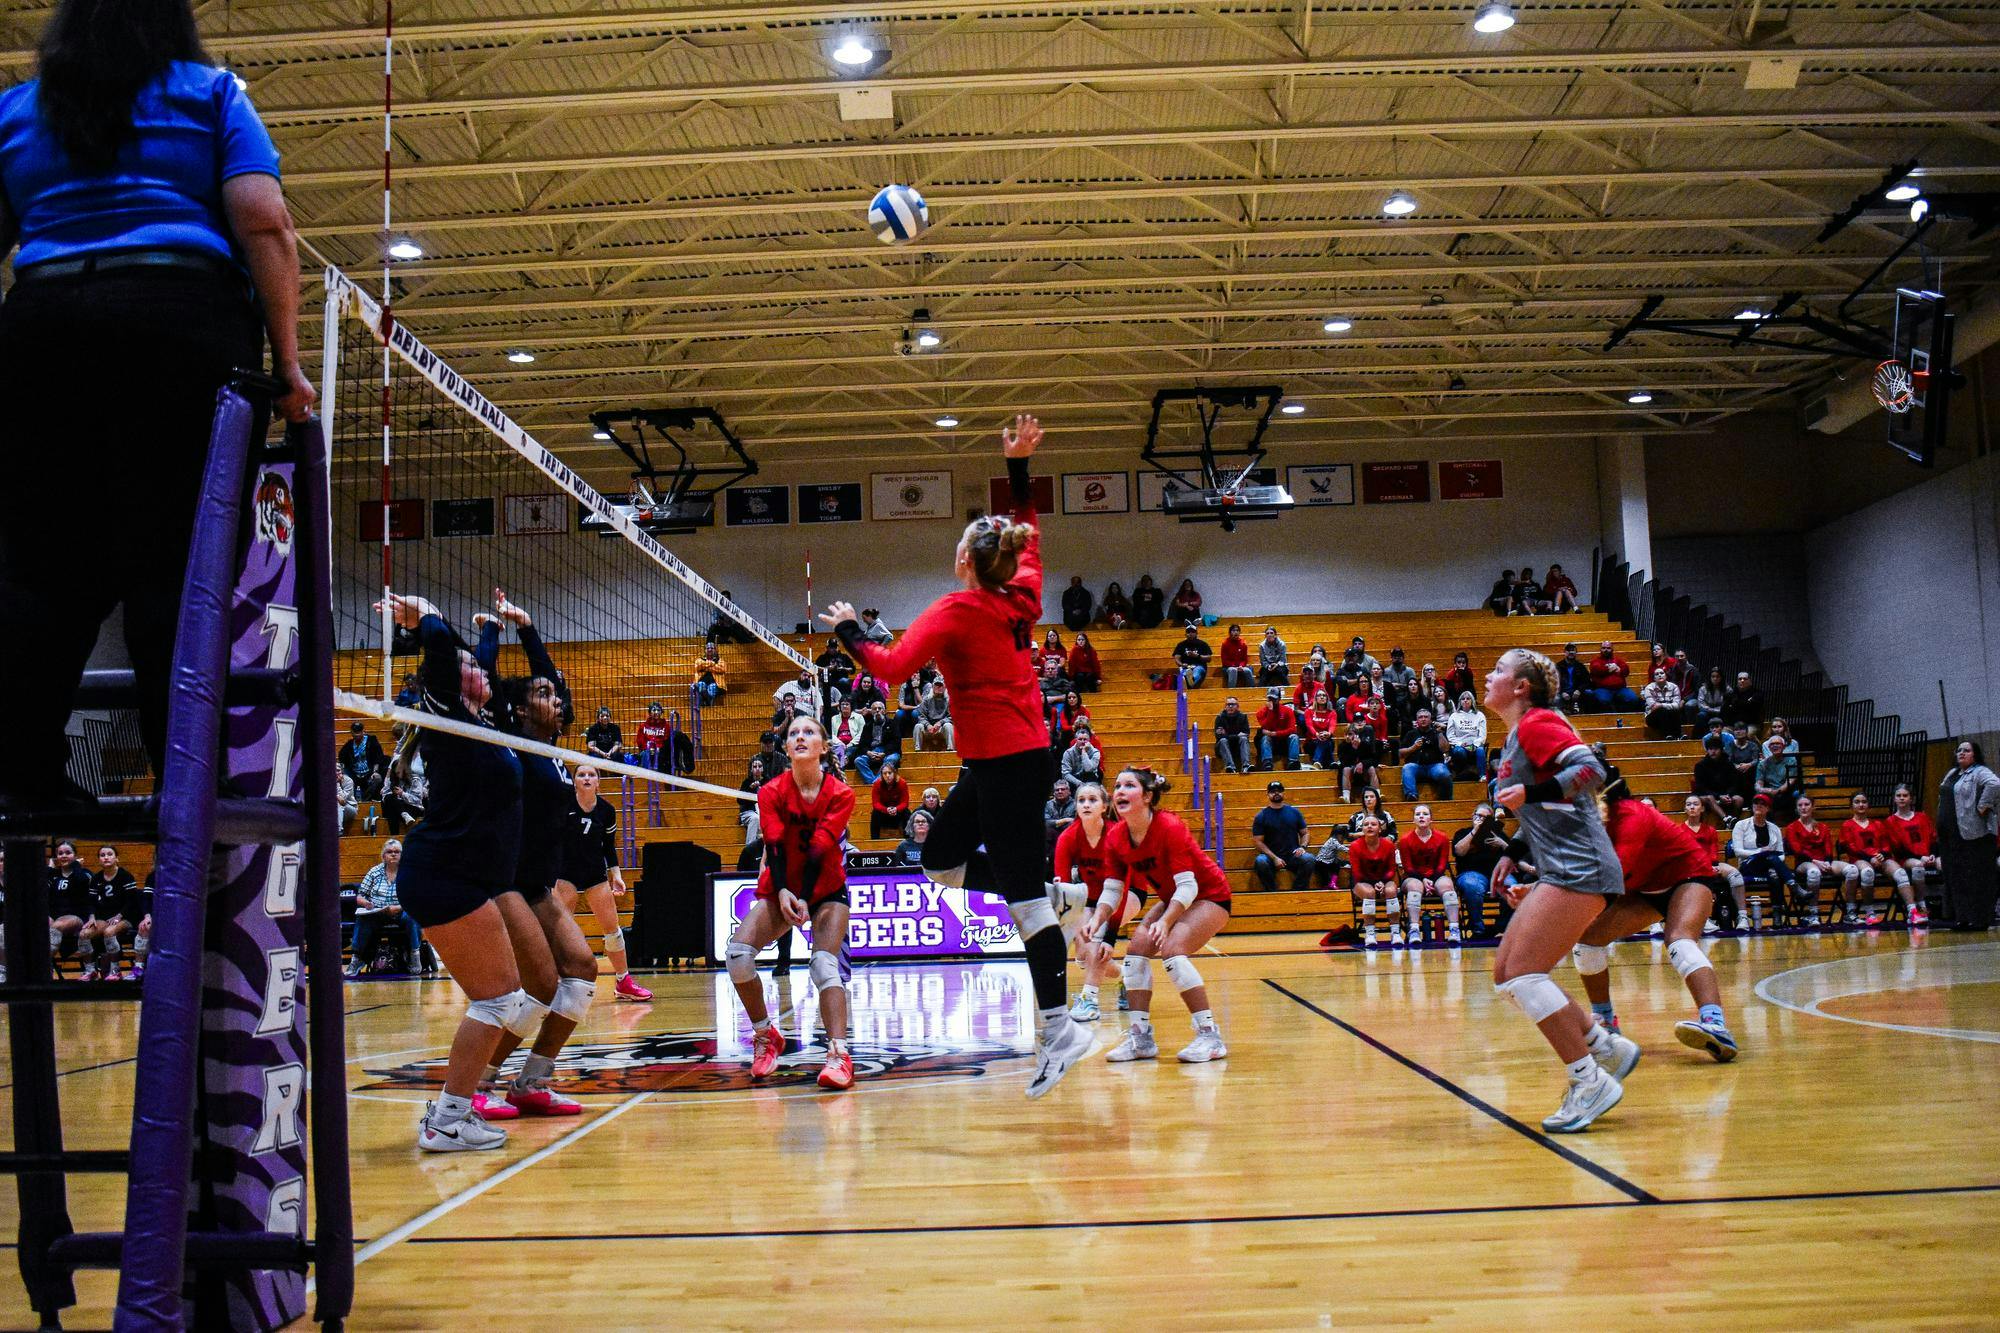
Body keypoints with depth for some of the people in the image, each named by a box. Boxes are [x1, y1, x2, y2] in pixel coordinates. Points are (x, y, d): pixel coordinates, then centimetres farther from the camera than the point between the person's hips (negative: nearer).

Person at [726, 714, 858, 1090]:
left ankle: (839, 1054, -33)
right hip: (780, 891, 2)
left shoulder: (840, 794, -12)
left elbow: (819, 850, -21)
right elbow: (774, 845, -19)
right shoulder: (772, 792, -8)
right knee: (737, 953, -21)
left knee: (825, 966, -26)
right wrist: (782, 892, -36)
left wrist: (804, 899, -32)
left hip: (826, 891, -2)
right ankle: (765, 1035, -2)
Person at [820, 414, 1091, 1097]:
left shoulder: (956, 611, -12)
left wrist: (848, 630, -2)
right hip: (1020, 756, 8)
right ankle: (1043, 911, 16)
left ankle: (1059, 1030, -5)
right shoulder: (1021, 599, 8)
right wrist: (1018, 465, 27)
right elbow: (1028, 532, 26)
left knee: (1024, 894, -7)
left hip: (1003, 764, -8)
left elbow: (890, 665, -19)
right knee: (940, 856, 20)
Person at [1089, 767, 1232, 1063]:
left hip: (1209, 897, -7)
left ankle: (1210, 1036, -21)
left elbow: (1188, 885, -30)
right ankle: (1141, 1038, -2)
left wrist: (1165, 921, -43)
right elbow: (1112, 889, -3)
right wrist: (1096, 921, -20)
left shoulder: (1170, 827, -28)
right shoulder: (1116, 838, -9)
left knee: (1172, 948, -27)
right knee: (1136, 947, -10)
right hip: (1172, 900, 7)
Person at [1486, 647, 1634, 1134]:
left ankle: (1590, 1081, -8)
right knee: (1506, 974, 6)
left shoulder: (1536, 722, -7)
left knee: (1522, 973, -15)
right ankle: (1606, 1046, 13)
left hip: (1580, 869, -10)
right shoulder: (1515, 739, 21)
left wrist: (1529, 793, -21)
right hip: (1562, 873, 10)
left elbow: (1591, 770, -20)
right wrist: (1536, 888, 23)